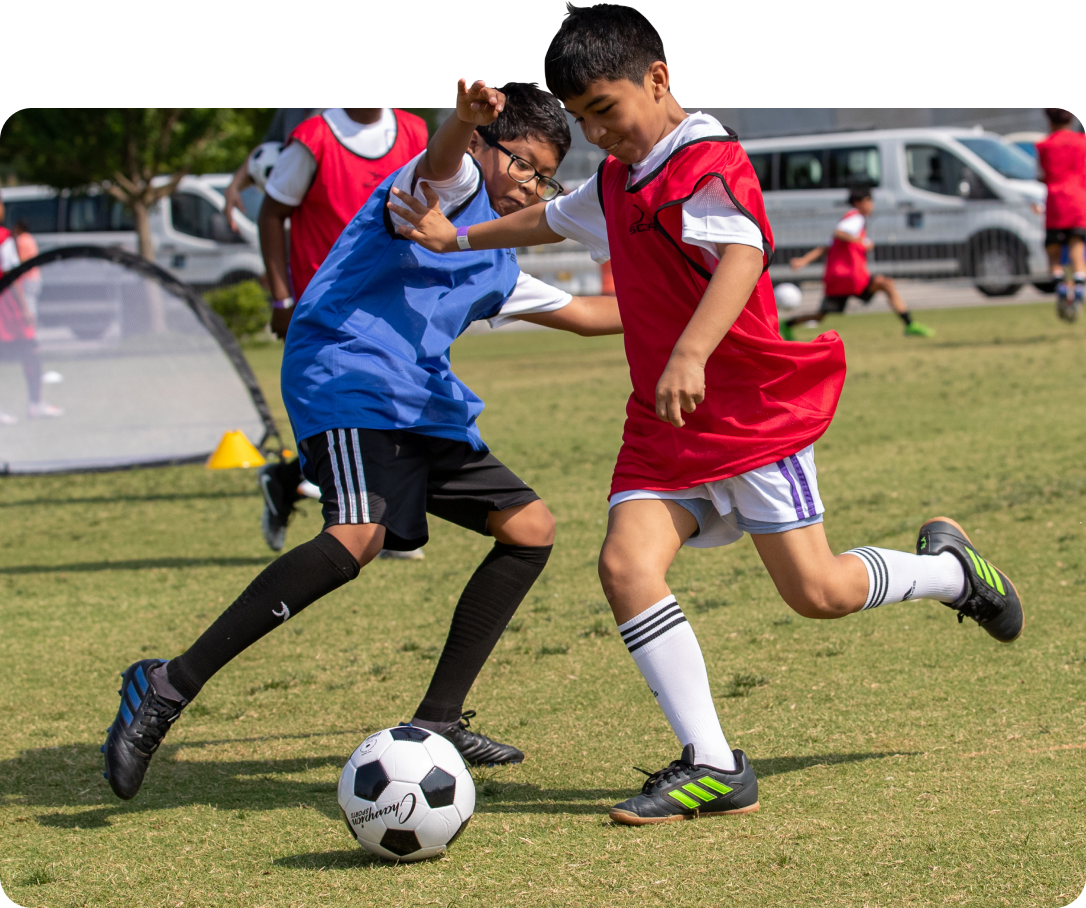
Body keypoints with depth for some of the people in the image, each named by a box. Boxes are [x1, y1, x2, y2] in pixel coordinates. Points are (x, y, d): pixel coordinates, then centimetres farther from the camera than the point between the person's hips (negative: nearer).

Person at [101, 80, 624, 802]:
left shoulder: (499, 269, 27)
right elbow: (439, 160, -25)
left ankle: (438, 721, 12)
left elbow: (583, 313, 43)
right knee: (359, 535, -32)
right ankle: (168, 688, -30)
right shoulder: (456, 187, 1)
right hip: (346, 377, -10)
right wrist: (466, 116, -48)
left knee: (531, 528, 9)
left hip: (424, 404, 10)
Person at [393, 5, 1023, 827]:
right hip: (664, 425, 8)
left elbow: (743, 256, -32)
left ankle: (951, 568, 27)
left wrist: (689, 356, -46)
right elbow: (554, 219, 38)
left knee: (818, 592, -6)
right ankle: (713, 767, -16)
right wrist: (461, 238, 46)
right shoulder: (616, 182, 15)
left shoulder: (709, 164, -14)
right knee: (627, 564, -15)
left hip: (754, 410, -8)